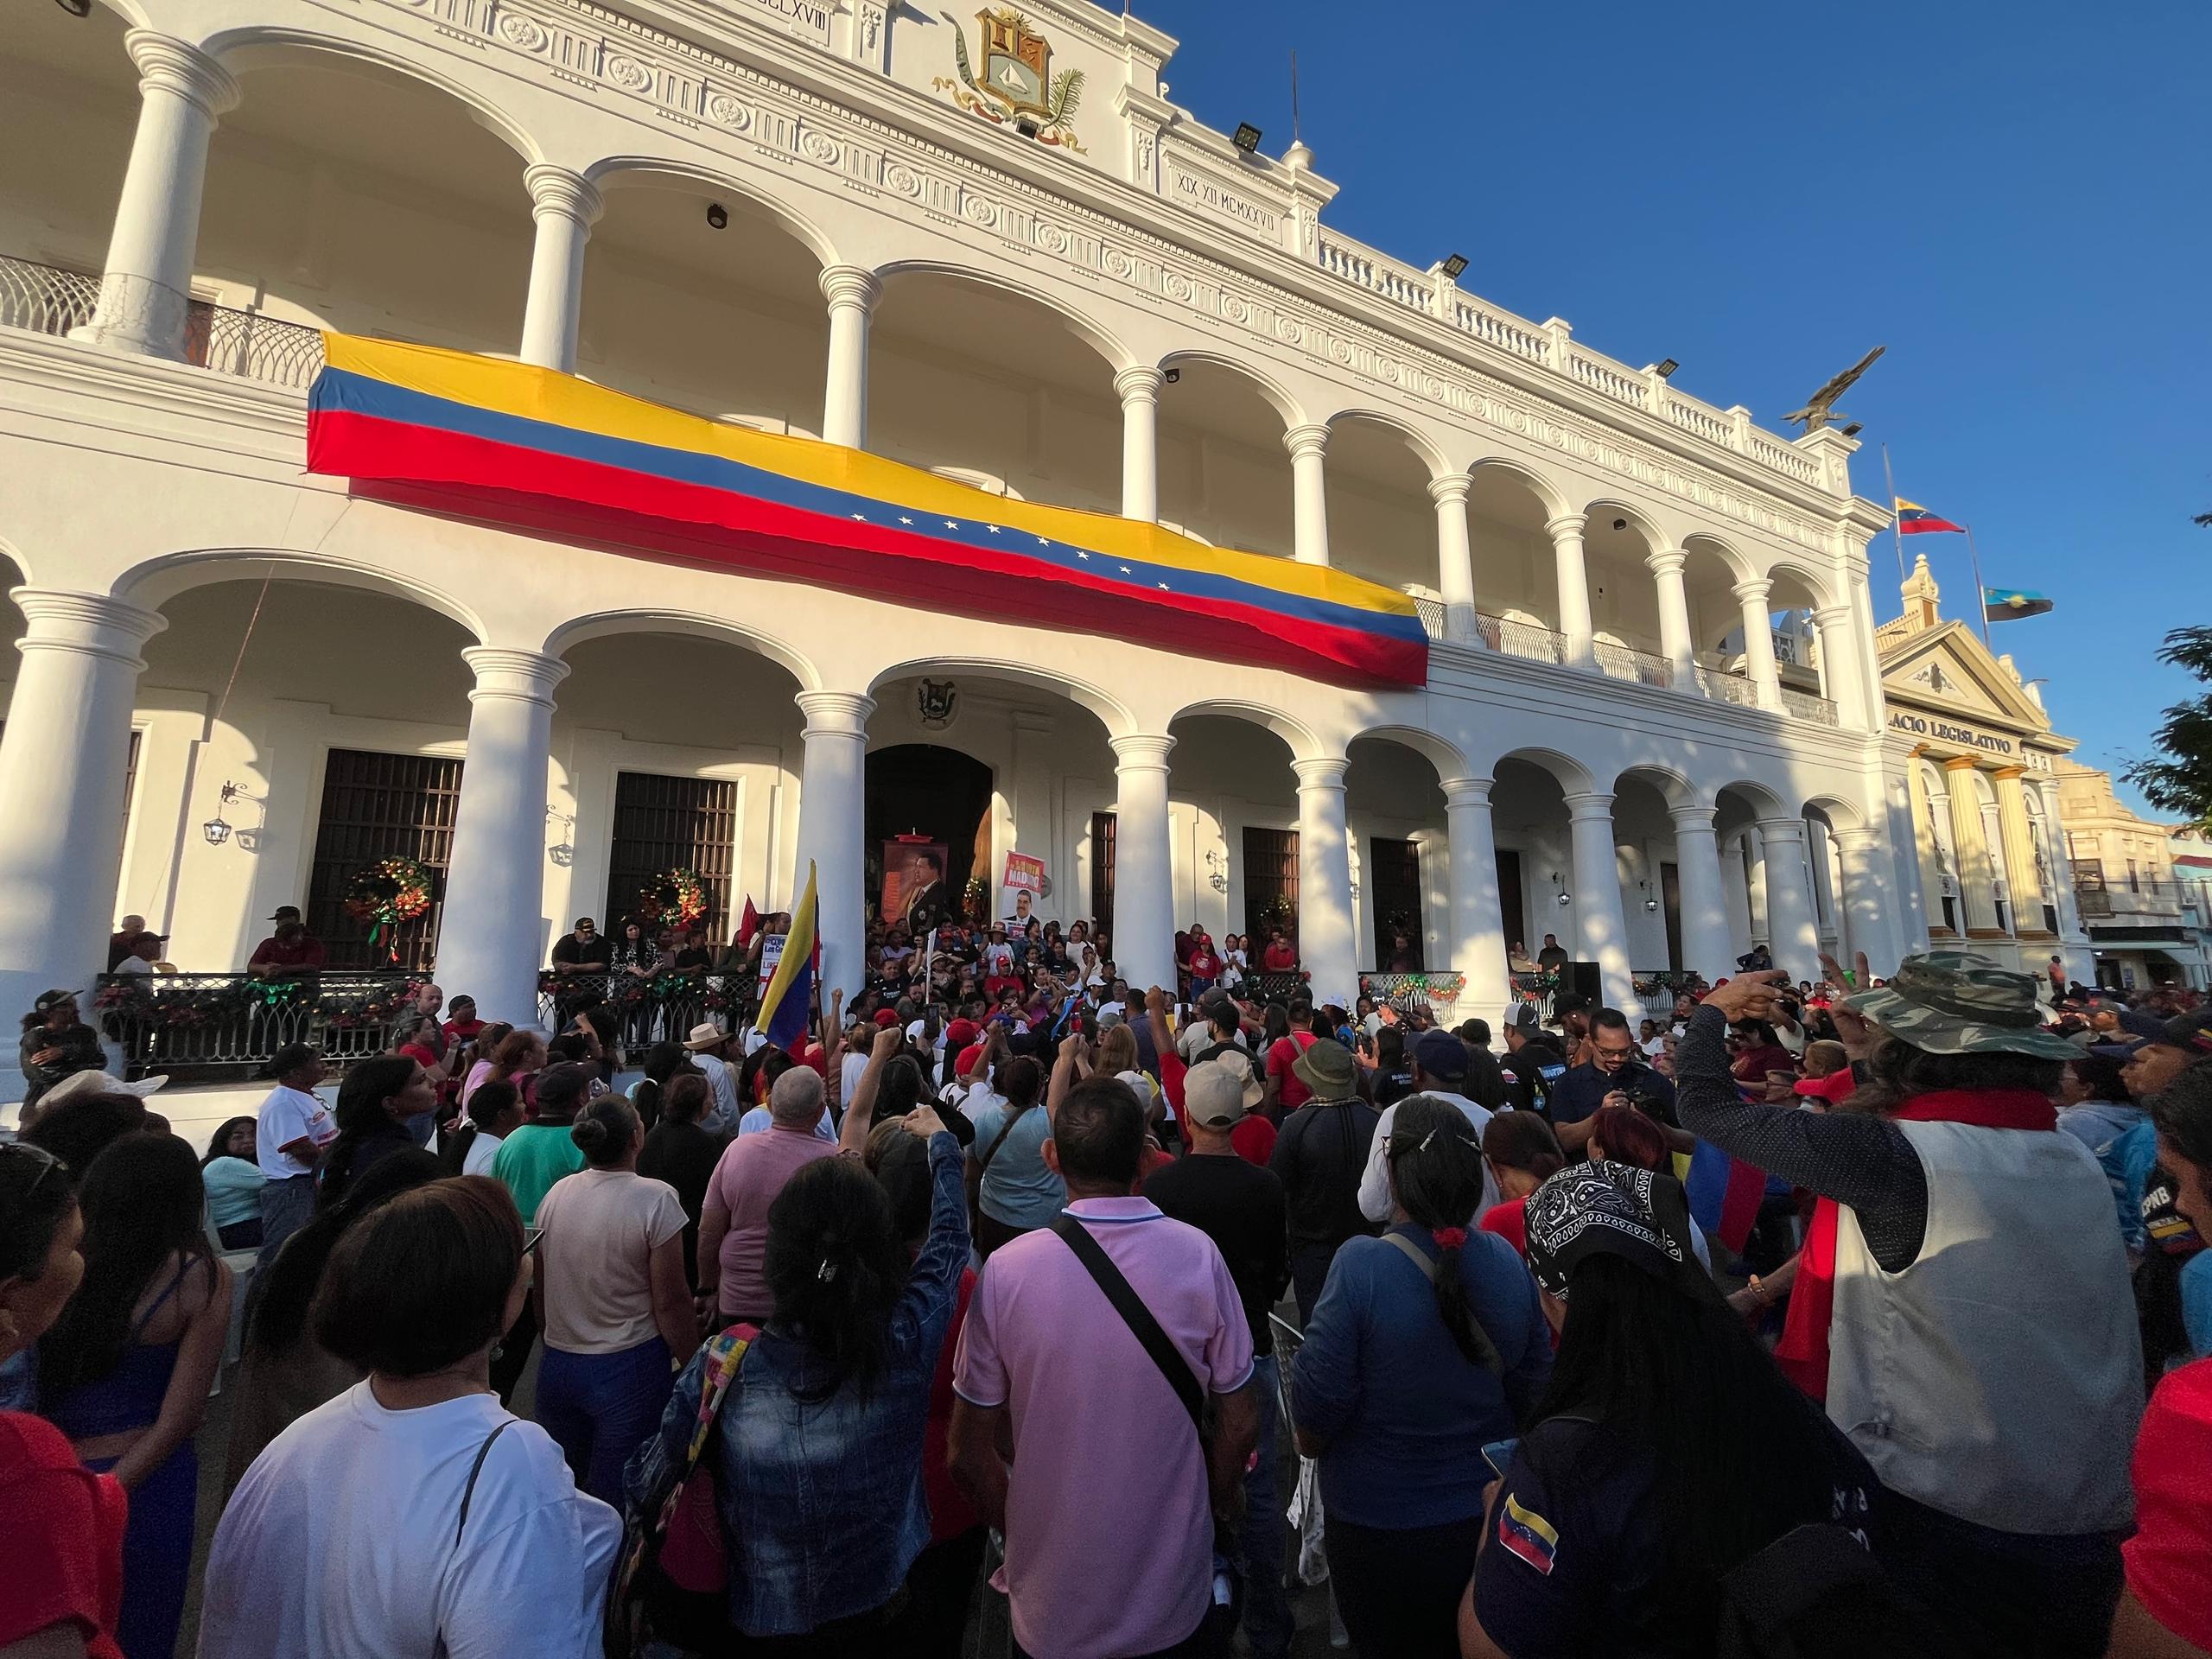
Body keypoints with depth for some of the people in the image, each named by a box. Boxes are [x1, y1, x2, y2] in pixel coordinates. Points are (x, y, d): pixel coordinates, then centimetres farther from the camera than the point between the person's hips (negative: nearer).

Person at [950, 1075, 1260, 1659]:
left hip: (1052, 1606, 0)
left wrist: (1020, 1531, 7)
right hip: (1174, 1599, 1)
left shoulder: (1007, 1268, -20)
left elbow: (969, 1452, -10)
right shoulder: (1197, 1254, -18)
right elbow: (1240, 1424, -7)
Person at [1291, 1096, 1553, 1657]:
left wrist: (1310, 1440, 1)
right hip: (1483, 1518, 4)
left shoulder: (1359, 1265, -29)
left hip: (1378, 1527, -4)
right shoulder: (1507, 1259, -13)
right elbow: (1533, 1384, 0)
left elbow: (1318, 1402, -22)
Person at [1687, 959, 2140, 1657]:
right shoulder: (2075, 1156, -3)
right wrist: (1873, 1053, 18)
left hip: (1945, 1527, -6)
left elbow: (1708, 1107, -17)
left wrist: (1714, 1013, 0)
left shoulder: (1894, 1156, -25)